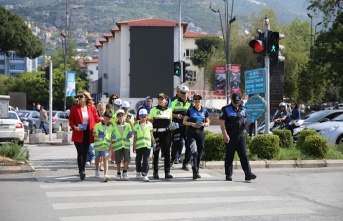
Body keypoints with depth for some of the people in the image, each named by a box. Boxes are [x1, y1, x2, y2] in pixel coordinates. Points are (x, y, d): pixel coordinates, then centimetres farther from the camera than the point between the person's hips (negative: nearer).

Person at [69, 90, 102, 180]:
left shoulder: (92, 108, 4)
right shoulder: (74, 108, -1)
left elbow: (96, 119, 13)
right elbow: (71, 120, 0)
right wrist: (74, 127, -18)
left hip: (88, 134, 3)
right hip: (78, 134, -3)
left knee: (85, 153, 10)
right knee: (80, 153, -9)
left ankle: (82, 170, 23)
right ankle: (81, 171, -10)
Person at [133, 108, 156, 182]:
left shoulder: (149, 124, 5)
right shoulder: (136, 125, 4)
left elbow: (151, 135, 13)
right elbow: (135, 137, 6)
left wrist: (154, 142, 14)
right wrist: (134, 146, 4)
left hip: (147, 145, -1)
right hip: (139, 145, 1)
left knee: (146, 160, -9)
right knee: (138, 159, 15)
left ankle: (144, 175, -12)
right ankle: (138, 172, 36)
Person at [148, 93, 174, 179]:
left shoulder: (169, 110, 11)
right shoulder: (153, 110, 5)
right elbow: (149, 121, 5)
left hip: (166, 133, 2)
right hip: (156, 133, -1)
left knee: (167, 153, -3)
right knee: (156, 153, 3)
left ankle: (167, 172, 1)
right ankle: (155, 172, 11)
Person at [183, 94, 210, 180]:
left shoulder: (204, 111, 8)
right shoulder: (190, 110, 2)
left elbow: (208, 123, 11)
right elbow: (184, 121, 3)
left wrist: (204, 124, -11)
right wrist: (191, 124, -14)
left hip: (200, 133, 3)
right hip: (191, 133, -3)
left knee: (199, 153, 8)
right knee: (194, 152, -17)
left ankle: (197, 172, 21)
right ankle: (194, 172, -21)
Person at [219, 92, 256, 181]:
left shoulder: (243, 109, 13)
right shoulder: (226, 109, -2)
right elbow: (222, 122, -7)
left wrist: (248, 122, -3)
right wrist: (225, 135, -17)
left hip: (241, 136, 3)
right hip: (230, 137, -3)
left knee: (244, 155, -3)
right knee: (229, 156, 4)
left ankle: (248, 173, -7)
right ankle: (228, 175, 12)